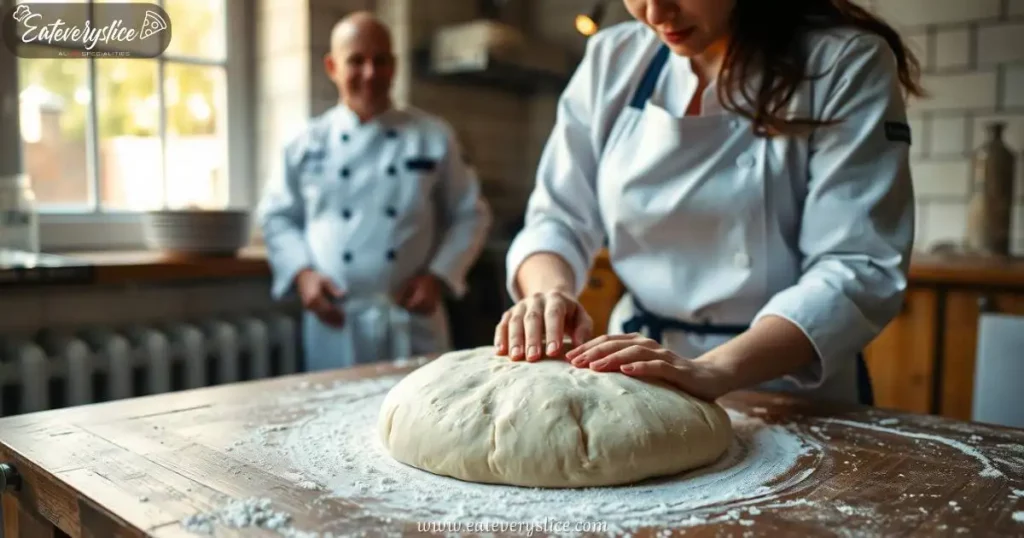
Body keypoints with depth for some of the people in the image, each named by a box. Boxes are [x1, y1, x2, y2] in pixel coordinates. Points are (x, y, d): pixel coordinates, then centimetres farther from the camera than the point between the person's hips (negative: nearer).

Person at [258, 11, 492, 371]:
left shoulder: (434, 136, 3)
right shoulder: (306, 144, 5)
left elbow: (470, 216, 5)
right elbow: (278, 217, 12)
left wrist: (438, 275, -7)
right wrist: (301, 272, -4)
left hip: (412, 323, 0)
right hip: (334, 327, 1)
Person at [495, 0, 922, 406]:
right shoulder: (614, 60, 2)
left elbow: (859, 268, -17)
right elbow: (560, 217, 2)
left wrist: (715, 370, -30)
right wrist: (551, 293, -19)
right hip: (637, 386, 1)